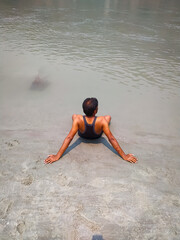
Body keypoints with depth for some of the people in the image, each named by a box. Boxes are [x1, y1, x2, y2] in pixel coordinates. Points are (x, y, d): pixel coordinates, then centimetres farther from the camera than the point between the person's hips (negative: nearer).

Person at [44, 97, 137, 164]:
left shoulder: (78, 119, -40)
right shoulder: (102, 120, -41)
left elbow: (69, 138, -38)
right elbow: (111, 139, -37)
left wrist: (57, 156, -31)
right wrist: (124, 156, -27)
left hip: (83, 135, 1)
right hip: (97, 136, 0)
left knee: (74, 115, 27)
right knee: (108, 116, 24)